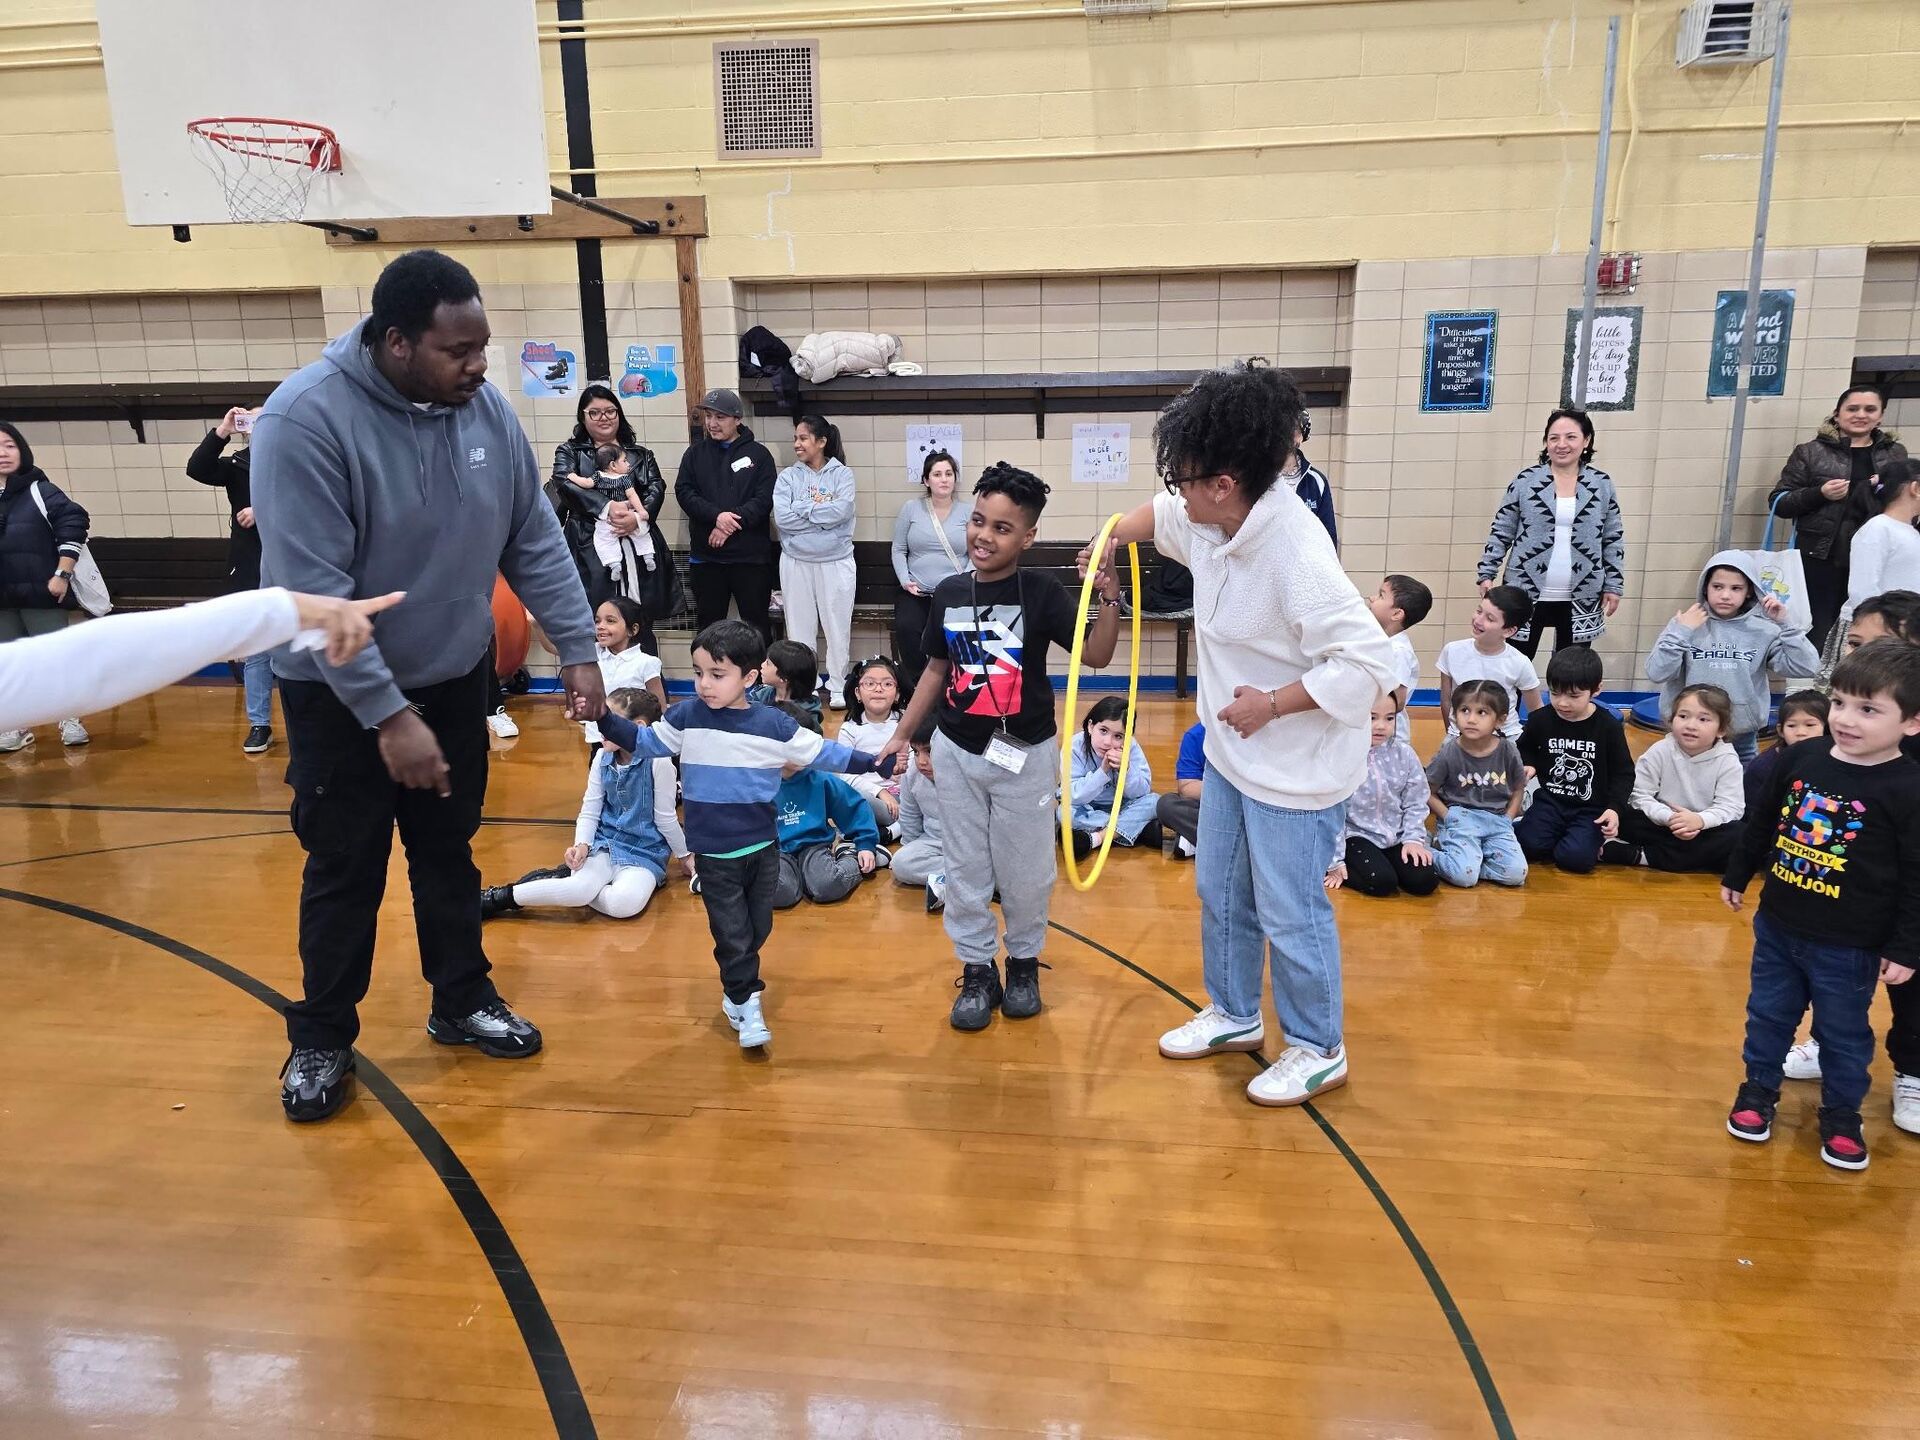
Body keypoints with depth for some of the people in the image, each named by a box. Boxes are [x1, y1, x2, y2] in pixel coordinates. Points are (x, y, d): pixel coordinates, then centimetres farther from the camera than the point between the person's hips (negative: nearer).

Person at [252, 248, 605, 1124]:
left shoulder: (485, 409, -7)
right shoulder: (305, 420, -23)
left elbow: (535, 542, 0)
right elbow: (314, 591, -26)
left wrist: (579, 650, -5)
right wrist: (389, 714, -27)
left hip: (454, 678, 5)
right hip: (340, 694, -4)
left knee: (450, 855, 16)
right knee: (344, 873, 8)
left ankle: (462, 1002, 34)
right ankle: (321, 1037, 27)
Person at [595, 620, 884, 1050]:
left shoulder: (774, 724, -9)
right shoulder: (685, 717, -6)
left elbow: (822, 753, -1)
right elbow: (645, 743, 8)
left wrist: (875, 763, -5)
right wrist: (603, 718, -3)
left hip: (763, 847, 1)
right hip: (713, 852, -1)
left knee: (758, 927, 15)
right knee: (731, 931, 2)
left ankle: (739, 988, 36)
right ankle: (744, 1002, 18)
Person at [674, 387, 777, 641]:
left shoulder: (758, 454, 3)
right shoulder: (696, 452, 10)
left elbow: (765, 499, -6)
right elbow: (684, 492, 0)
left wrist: (733, 520, -18)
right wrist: (716, 515, -16)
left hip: (751, 555, -2)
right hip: (705, 555, 2)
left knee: (757, 624, 3)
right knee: (708, 624, 9)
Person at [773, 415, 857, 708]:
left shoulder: (842, 474, 0)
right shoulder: (787, 476, 5)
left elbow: (842, 511, -17)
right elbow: (782, 518, -9)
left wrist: (801, 508, -9)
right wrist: (820, 509, -10)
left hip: (836, 562, -2)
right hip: (795, 562, 2)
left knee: (837, 627, 5)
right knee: (799, 627, 8)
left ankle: (837, 687, 17)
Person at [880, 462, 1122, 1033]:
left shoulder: (1042, 594, -11)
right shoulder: (949, 593, -1)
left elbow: (1096, 655, -17)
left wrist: (1109, 599, -32)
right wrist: (901, 735, 12)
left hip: (1025, 755, -2)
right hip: (956, 753, 3)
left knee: (1025, 870, 10)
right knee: (965, 870, 11)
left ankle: (1024, 962, 33)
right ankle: (977, 970, 27)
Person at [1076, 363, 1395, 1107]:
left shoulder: (1297, 556, -32)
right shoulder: (1210, 517, -5)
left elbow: (1368, 662, -31)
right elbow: (1162, 514, 20)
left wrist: (1274, 704, -26)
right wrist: (1112, 537, 6)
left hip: (1296, 768, -9)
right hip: (1231, 751, 9)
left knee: (1291, 916, 6)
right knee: (1220, 892, 22)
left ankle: (1319, 1049, 29)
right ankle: (1233, 1014, 44)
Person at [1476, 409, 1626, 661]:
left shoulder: (1602, 484, 4)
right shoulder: (1525, 480, -2)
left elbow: (1614, 539, 8)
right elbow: (1501, 532, 2)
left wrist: (1614, 585, 3)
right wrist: (1487, 574, -5)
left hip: (1581, 598, 2)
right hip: (1527, 593, -2)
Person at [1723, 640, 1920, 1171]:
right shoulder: (1800, 758, -6)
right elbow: (1762, 823, 9)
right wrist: (1736, 876, 17)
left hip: (1848, 946, -4)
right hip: (1776, 926, 4)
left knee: (1843, 1034, 14)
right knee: (1768, 1015, 19)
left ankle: (1842, 1116, 34)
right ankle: (1758, 1089, 38)